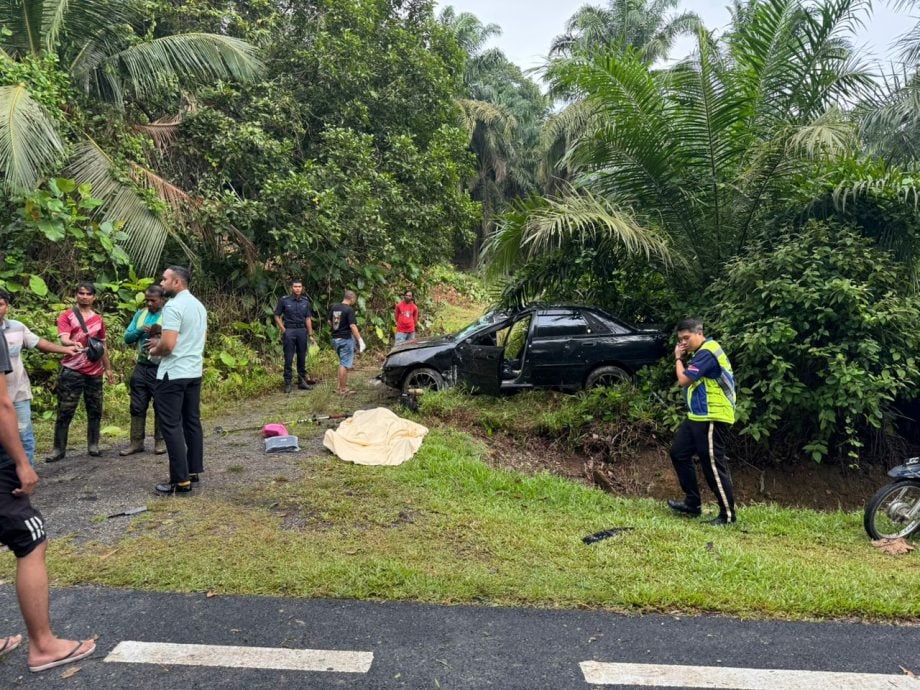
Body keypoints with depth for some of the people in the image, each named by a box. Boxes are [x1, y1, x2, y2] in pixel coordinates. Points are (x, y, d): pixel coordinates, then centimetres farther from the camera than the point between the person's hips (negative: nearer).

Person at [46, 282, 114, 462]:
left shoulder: (98, 319, 13)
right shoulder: (66, 316, 1)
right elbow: (63, 340, -15)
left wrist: (108, 368, 20)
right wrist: (74, 344, -38)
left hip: (95, 372, 4)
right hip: (72, 371, -4)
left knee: (95, 411, 6)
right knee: (65, 411, -2)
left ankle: (93, 445, 15)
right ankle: (59, 448, 5)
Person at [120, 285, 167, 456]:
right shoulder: (140, 314, 10)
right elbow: (127, 338, 8)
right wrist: (140, 330, -10)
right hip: (141, 366, 5)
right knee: (137, 406, 7)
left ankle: (160, 441, 15)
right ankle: (137, 442, 14)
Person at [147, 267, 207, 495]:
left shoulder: (173, 306, -17)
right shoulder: (198, 305, 12)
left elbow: (168, 344, -24)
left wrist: (155, 350, -1)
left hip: (173, 374, -9)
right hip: (194, 372, 9)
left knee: (171, 426, -4)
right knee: (192, 421, 13)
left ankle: (181, 480, -4)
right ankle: (194, 470, 20)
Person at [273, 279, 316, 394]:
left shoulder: (305, 301, 6)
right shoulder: (284, 300, -3)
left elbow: (308, 319, 9)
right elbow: (277, 316, 3)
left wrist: (310, 335, 6)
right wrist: (283, 330, -6)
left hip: (302, 331, 3)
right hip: (289, 331, -3)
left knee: (302, 357, 8)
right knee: (288, 358, -1)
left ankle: (302, 381, 17)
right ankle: (287, 383, 5)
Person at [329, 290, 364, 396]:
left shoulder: (334, 307, 7)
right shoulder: (349, 310, -16)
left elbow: (330, 321, 15)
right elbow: (352, 326, -21)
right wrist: (360, 340, -19)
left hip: (335, 338, 8)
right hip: (346, 339, -8)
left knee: (342, 363, 20)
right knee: (344, 364, -2)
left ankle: (341, 385, 22)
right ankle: (342, 389, 2)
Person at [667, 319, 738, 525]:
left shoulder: (707, 353, -18)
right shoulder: (703, 352, 15)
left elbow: (683, 380, -20)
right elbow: (690, 379, 15)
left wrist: (678, 358, -8)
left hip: (712, 419, -11)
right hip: (699, 417, 11)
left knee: (713, 465, -5)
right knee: (679, 453, 14)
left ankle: (728, 514, 7)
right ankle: (693, 504, 21)